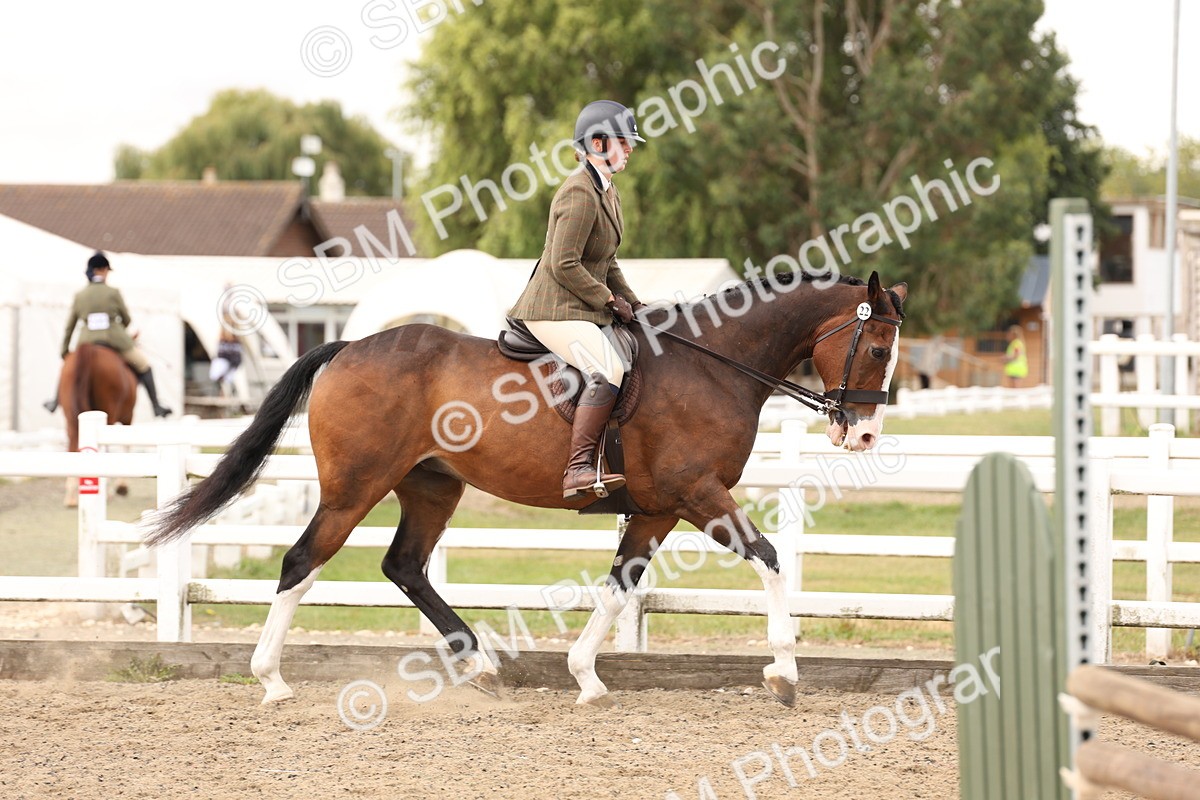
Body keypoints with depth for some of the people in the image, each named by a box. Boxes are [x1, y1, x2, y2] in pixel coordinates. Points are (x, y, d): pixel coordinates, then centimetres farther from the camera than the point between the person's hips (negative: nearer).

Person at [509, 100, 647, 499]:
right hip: (557, 310, -11)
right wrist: (610, 301, -14)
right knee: (608, 373, -28)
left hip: (586, 310, 11)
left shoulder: (606, 190, 16)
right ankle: (579, 468, -34)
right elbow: (564, 265, -21)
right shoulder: (580, 194, -16)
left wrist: (630, 301, 12)